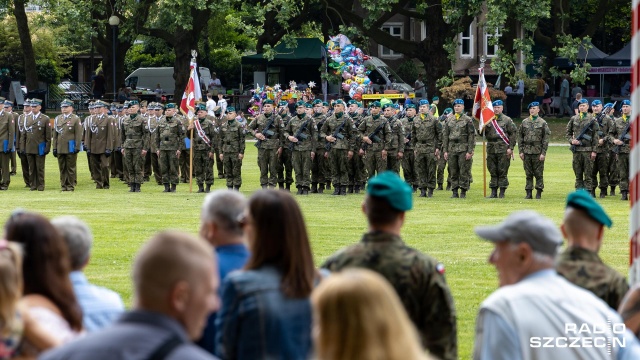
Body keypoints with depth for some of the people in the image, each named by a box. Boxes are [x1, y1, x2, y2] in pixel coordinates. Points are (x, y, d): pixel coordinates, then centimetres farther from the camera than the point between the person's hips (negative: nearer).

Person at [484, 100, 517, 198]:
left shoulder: (507, 120, 3)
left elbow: (514, 134, 0)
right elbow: (482, 134, 14)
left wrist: (511, 148, -7)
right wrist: (483, 128, -9)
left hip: (503, 149, -4)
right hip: (491, 149, 4)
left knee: (503, 172, -4)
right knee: (493, 172, 5)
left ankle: (502, 193, 0)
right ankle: (493, 192, 9)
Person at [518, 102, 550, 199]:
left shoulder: (542, 123, 1)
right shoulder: (524, 122, 10)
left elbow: (546, 139, -2)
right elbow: (520, 137, 11)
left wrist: (543, 153, -8)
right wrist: (521, 151, 3)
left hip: (538, 152, -3)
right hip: (527, 151, 3)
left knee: (539, 174, -1)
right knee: (528, 174, 5)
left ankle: (539, 193, 4)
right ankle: (528, 193, 9)